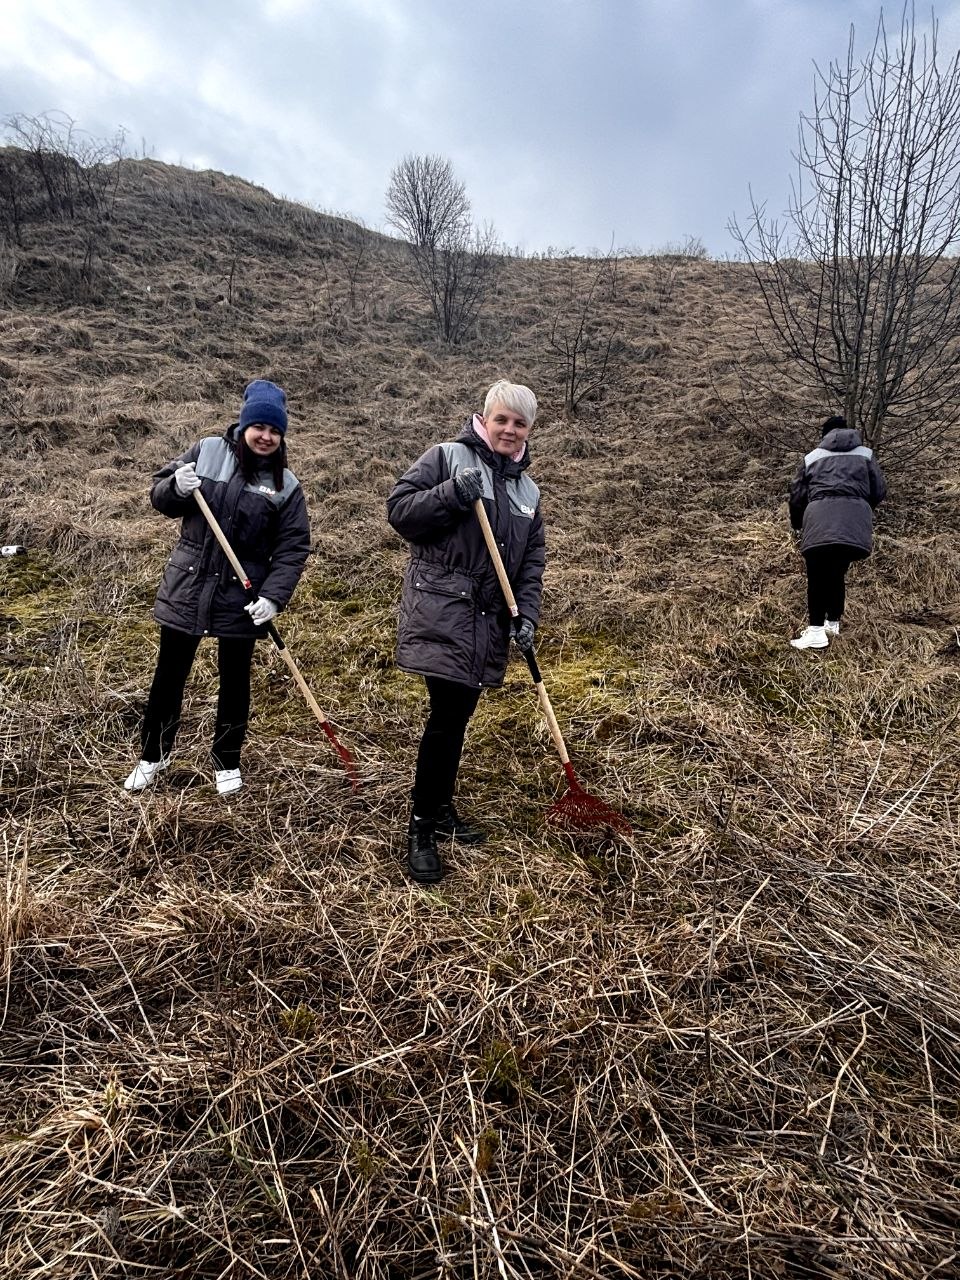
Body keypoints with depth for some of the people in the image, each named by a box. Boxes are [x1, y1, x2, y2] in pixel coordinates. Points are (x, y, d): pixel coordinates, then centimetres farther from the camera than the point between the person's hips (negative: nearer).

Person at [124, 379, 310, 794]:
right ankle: (152, 755, 33)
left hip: (241, 597, -1)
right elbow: (160, 496, 4)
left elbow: (293, 548, -6)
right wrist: (176, 487, -19)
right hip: (186, 588, 1)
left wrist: (273, 596, -17)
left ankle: (227, 763, 29)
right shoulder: (207, 451, -2)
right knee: (169, 674, 12)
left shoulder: (285, 485, -4)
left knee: (234, 681, 11)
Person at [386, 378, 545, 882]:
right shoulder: (447, 457, 0)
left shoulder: (527, 490, 17)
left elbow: (531, 562, 15)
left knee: (459, 714, 13)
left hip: (488, 620, 6)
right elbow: (398, 508, -6)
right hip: (441, 610, -6)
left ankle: (441, 807, 30)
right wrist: (452, 494, -19)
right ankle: (421, 826, 4)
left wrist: (526, 616, 3)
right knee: (447, 714, -11)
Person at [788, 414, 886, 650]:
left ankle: (816, 632, -6)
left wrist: (797, 525, 37)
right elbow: (879, 491, 17)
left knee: (817, 577, 1)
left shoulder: (812, 457, 23)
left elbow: (797, 496, 21)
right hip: (854, 521, 1)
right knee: (837, 574, 15)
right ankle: (832, 623, 23)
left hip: (820, 519, -1)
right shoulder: (865, 454, 23)